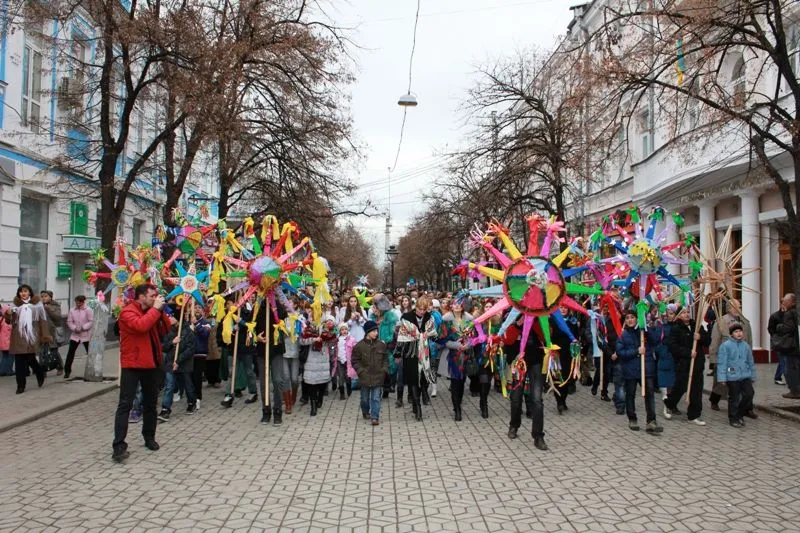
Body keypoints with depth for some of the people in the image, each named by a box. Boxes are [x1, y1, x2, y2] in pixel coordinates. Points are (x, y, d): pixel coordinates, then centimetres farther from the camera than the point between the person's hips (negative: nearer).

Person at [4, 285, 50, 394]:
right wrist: (8, 314, -11)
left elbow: (43, 320, 0)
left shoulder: (37, 304, 1)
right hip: (18, 337, 3)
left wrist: (45, 336, -6)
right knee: (19, 362, 1)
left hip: (32, 336, -3)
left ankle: (40, 374, 28)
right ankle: (20, 385, 8)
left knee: (30, 359, -3)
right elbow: (9, 321, 12)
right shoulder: (15, 304, 9)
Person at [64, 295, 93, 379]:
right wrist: (75, 328, -15)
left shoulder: (88, 310, -7)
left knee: (90, 353, 5)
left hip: (86, 335, -2)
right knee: (70, 353, -1)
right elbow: (69, 322, 2)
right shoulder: (72, 310, 2)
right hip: (75, 335, 3)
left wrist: (83, 327, -21)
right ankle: (67, 371, 7)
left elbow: (91, 322, -11)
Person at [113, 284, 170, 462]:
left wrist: (161, 311, -3)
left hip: (151, 363, 8)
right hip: (132, 364, -8)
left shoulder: (151, 312, 12)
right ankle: (119, 445, -11)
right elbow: (140, 326, -30)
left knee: (150, 403, 15)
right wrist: (155, 309, -20)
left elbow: (165, 330, 10)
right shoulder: (128, 311, -11)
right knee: (125, 404, -9)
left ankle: (149, 437, 27)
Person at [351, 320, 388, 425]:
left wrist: (384, 369, -1)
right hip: (365, 377, 0)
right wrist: (361, 371, -9)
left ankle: (375, 417, 2)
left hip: (378, 376, 1)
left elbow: (385, 359, 10)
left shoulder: (381, 344, 0)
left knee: (376, 398, -2)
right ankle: (365, 412, 38)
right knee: (365, 398, 15)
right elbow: (355, 361, -1)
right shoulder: (359, 346, -8)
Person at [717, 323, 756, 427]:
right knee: (734, 398, 3)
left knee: (749, 394, -2)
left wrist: (752, 376, 20)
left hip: (745, 376, 5)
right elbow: (721, 363, -9)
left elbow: (750, 362, 19)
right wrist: (722, 378, -12)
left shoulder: (746, 346, 9)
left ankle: (740, 414, 19)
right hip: (732, 377, -5)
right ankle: (733, 419, 17)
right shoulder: (725, 345, -8)